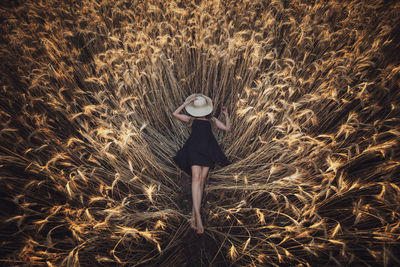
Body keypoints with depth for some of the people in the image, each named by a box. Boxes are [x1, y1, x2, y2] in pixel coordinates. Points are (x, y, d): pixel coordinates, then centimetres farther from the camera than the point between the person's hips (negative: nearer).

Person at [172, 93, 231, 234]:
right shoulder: (191, 119, 27)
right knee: (196, 177, -21)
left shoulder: (211, 119, 30)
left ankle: (193, 217, -8)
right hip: (194, 147, -1)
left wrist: (226, 114, 17)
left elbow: (227, 128, 27)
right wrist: (187, 102, 14)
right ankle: (197, 216, -27)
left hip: (208, 148, 2)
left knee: (202, 180, -8)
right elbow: (175, 113, 16)